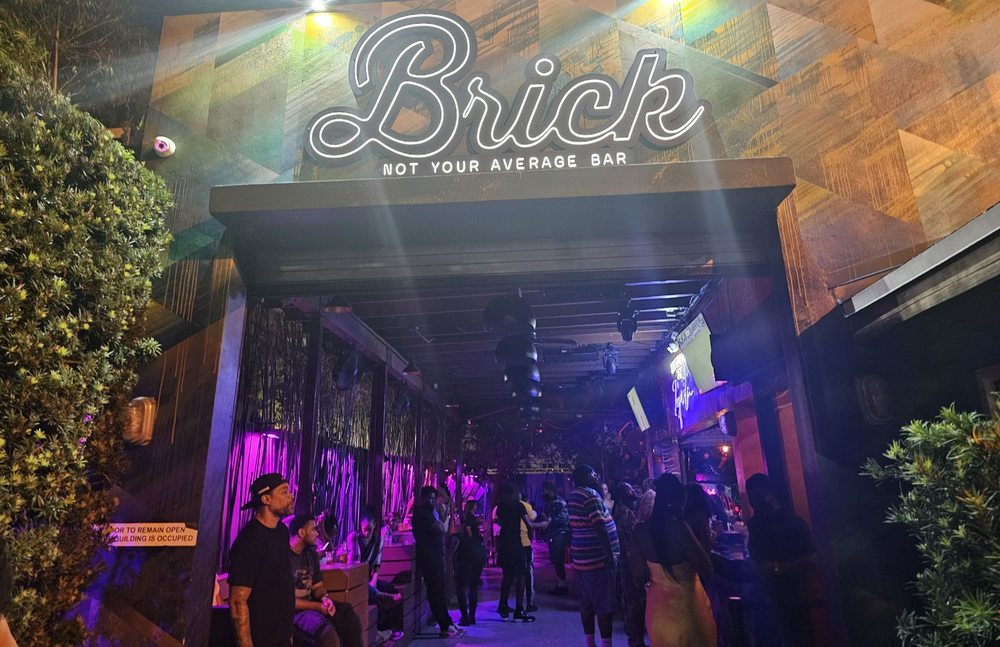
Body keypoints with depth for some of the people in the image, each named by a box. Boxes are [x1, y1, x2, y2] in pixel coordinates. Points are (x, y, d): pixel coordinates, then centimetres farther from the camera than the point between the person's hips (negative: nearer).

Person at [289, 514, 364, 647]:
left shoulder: (312, 554, 10)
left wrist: (325, 598, -10)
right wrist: (317, 606, -20)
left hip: (311, 605, 8)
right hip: (293, 611, -8)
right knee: (328, 633, -31)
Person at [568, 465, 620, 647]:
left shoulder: (573, 496, 12)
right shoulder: (591, 494, -16)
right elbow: (600, 527, -21)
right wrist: (610, 554, -18)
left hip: (582, 557, 9)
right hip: (597, 558, -9)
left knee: (587, 603, 14)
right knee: (605, 605, -1)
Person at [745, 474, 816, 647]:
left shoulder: (793, 522, -9)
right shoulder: (754, 524, 8)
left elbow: (810, 562, -14)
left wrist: (778, 568, -21)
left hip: (792, 600, -5)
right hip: (767, 600, 5)